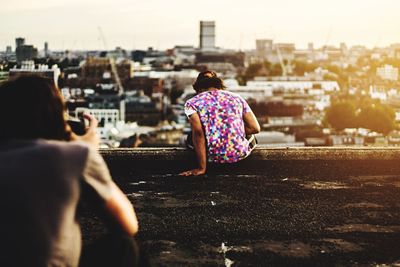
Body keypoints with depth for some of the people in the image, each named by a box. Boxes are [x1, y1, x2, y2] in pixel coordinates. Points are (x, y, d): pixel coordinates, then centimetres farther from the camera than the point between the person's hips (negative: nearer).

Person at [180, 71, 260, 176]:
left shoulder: (192, 103, 0)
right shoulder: (236, 98, 8)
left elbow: (198, 132, -16)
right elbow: (255, 128, 2)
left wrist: (202, 168, -15)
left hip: (214, 157, -4)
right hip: (240, 155, 4)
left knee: (191, 137, 32)